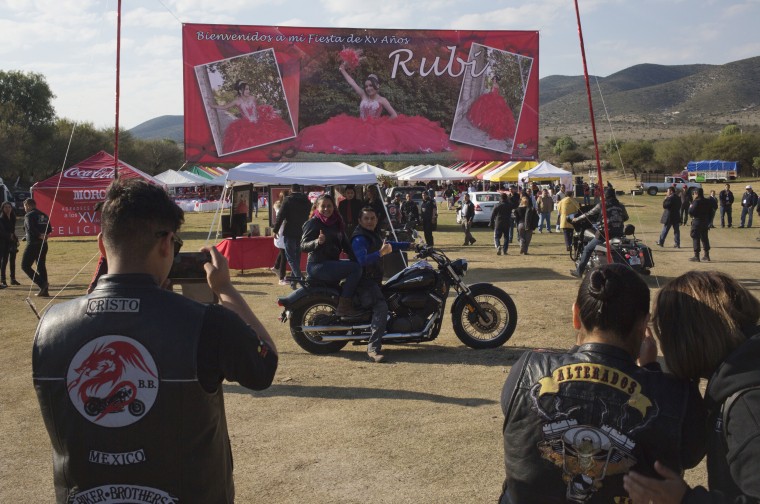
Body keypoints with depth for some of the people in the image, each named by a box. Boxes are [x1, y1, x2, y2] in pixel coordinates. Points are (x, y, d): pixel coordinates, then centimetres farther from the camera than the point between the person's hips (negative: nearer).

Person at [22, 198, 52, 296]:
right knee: (41, 266, 13)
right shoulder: (44, 215, 13)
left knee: (25, 266, 2)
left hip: (33, 244, -7)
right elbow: (49, 229, 11)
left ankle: (42, 283, -13)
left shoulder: (29, 215, -8)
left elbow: (31, 229, -21)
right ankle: (44, 291, 11)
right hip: (43, 244, 7)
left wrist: (40, 236, -12)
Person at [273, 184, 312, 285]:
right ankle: (293, 281, 18)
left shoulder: (288, 200, -9)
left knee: (290, 256, -4)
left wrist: (276, 230, -4)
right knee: (297, 256, 14)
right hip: (302, 232, 5)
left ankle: (299, 277, -23)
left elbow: (280, 216, -10)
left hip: (289, 232, -5)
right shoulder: (307, 202, 7)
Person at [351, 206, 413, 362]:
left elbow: (387, 245, 33)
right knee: (381, 307, -31)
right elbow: (363, 260, -35)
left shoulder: (374, 234, 15)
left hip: (374, 279, 11)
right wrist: (380, 253, -49)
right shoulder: (359, 239, -18)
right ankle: (373, 348, -35)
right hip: (365, 281, -11)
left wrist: (409, 245, 32)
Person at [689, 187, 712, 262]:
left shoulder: (696, 202, -16)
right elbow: (710, 212, 13)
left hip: (697, 221, -7)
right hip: (705, 222, 7)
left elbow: (691, 212, -20)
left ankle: (696, 256, -3)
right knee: (704, 238, 15)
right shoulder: (707, 202, 8)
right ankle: (706, 255, 19)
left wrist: (690, 207, 2)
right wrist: (708, 222, 19)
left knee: (696, 238, -2)